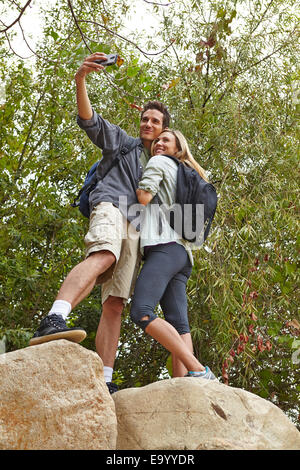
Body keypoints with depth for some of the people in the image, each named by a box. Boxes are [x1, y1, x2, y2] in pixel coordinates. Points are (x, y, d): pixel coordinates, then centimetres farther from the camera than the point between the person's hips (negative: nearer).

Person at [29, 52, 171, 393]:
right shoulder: (121, 142, 22)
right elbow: (89, 120, 5)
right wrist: (80, 80, -11)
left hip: (135, 228, 6)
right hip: (111, 205, -5)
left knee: (115, 304, -6)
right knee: (103, 257, -40)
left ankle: (104, 380, -13)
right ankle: (53, 321, -62)